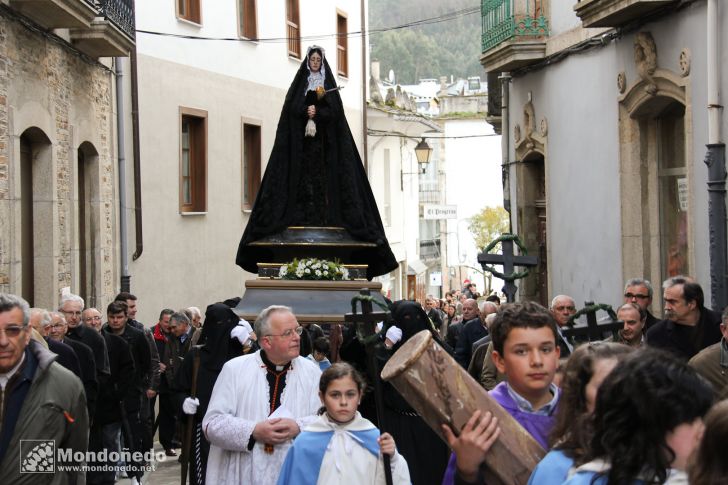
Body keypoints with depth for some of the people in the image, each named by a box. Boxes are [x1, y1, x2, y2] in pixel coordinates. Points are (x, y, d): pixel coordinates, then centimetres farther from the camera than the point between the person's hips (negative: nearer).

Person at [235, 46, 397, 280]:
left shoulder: (329, 84, 11)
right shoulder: (300, 83, 12)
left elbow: (334, 111, -1)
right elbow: (293, 107, 0)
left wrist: (316, 112, -16)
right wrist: (307, 111, -18)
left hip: (324, 141, 0)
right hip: (301, 141, 0)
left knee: (323, 178, -6)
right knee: (304, 178, -7)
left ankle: (324, 216, -10)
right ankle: (304, 216, -11)